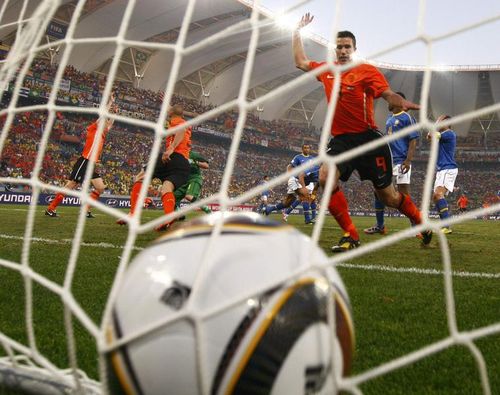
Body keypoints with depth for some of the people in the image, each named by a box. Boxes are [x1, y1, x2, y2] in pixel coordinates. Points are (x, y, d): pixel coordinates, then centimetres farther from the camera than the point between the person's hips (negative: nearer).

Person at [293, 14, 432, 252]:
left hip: (367, 138, -4)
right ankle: (351, 235, -14)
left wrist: (403, 103, -40)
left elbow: (388, 94, -19)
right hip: (340, 140, 4)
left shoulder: (367, 71, -5)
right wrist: (298, 31, 25)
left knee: (386, 196, 2)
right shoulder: (326, 71, 10)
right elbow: (300, 62, 25)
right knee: (325, 178, -25)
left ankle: (419, 221, 33)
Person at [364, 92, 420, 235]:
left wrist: (408, 160, -21)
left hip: (401, 161, -8)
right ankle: (380, 226, 16)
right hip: (388, 160, 8)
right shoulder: (389, 119, 17)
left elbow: (413, 141, -12)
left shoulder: (407, 118, -6)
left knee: (404, 194, -10)